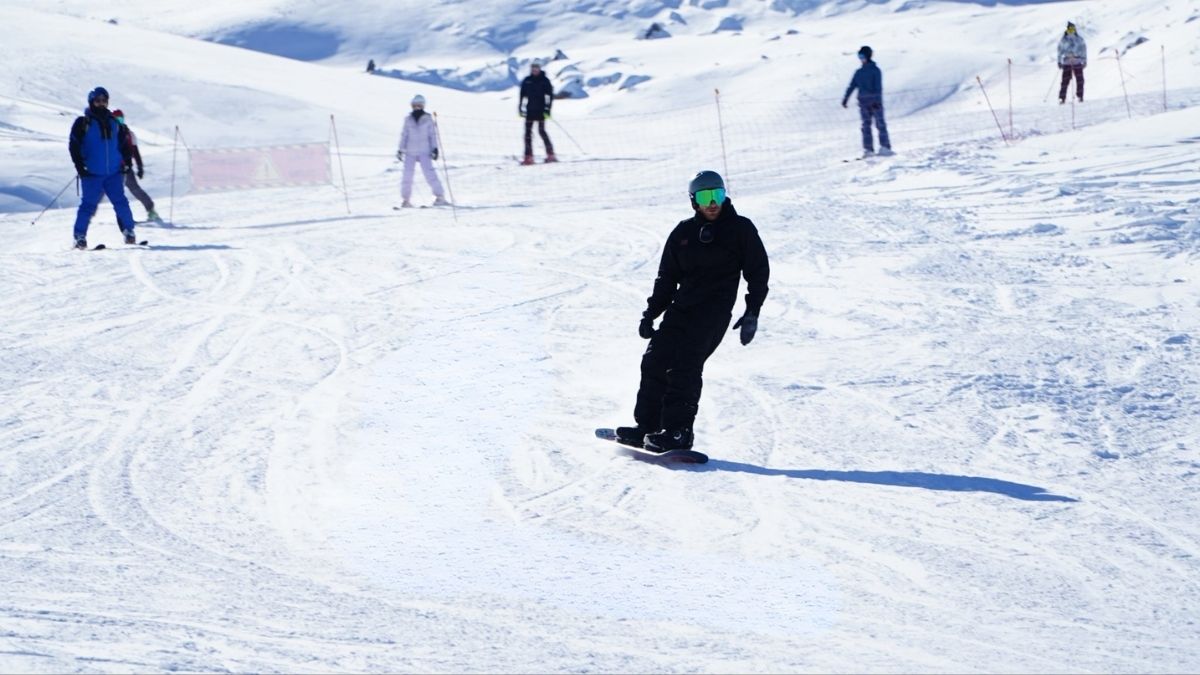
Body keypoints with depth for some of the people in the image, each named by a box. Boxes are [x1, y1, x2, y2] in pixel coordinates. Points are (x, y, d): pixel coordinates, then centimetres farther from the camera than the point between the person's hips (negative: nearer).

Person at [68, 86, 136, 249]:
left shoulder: (114, 122, 13)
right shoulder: (83, 123, 0)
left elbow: (124, 143, 21)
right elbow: (74, 145, -2)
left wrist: (127, 162, 9)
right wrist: (80, 166, -9)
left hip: (114, 172, 4)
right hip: (92, 174, -4)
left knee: (121, 202, -1)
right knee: (89, 204, -7)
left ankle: (129, 232, 9)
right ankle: (80, 237, -2)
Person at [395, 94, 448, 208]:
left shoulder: (427, 119, 3)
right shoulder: (408, 119, 9)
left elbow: (432, 134, 4)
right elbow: (404, 135, 13)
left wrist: (434, 148, -4)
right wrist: (400, 149, 9)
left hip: (424, 151, -3)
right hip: (410, 152, 3)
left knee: (429, 173, -13)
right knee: (407, 175, -1)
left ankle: (439, 197, -9)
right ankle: (406, 200, 8)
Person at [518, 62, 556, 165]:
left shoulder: (544, 81, -3)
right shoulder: (527, 81, 7)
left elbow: (550, 95, -5)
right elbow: (522, 95, 14)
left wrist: (547, 108, -12)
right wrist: (520, 107, 9)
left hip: (541, 110, -4)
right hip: (530, 109, 4)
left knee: (541, 131, -8)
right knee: (528, 131, -1)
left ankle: (550, 154, 1)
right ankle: (528, 157, 0)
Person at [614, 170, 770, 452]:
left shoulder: (740, 229, 2)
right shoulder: (684, 233, 13)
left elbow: (758, 271, 3)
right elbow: (667, 277, 18)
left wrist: (752, 313, -6)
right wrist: (651, 312, 11)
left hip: (715, 309, -5)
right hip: (681, 307, 5)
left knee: (685, 366, -18)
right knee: (655, 361, -4)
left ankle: (678, 431, -18)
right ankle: (646, 426, 3)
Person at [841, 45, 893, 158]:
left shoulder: (875, 70, -3)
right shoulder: (859, 72, 13)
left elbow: (878, 86, -11)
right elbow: (852, 86, 14)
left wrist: (877, 100, -20)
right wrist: (845, 98, 7)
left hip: (875, 102, -5)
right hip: (863, 102, 5)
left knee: (880, 124, -6)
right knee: (866, 125, 3)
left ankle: (885, 147, -4)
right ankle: (868, 149, 4)